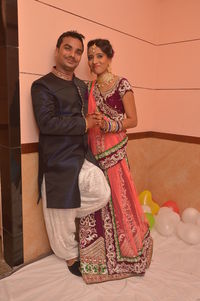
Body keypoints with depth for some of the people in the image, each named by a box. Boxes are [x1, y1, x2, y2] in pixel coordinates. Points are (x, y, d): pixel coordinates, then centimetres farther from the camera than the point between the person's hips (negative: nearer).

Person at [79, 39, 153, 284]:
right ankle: (100, 252, 29)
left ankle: (127, 250, 28)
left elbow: (132, 120, -5)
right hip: (94, 151, 5)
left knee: (117, 199, 2)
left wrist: (108, 124, -18)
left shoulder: (122, 84, -3)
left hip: (114, 150, -5)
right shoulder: (90, 87, 12)